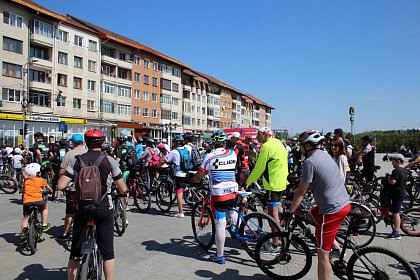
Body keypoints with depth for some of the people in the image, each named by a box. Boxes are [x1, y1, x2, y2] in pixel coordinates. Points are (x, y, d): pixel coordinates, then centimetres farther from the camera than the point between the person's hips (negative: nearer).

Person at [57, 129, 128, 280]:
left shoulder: (76, 160, -2)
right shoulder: (109, 160, -6)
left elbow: (61, 186, -7)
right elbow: (123, 189, -5)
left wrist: (63, 173, 13)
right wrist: (125, 192, 18)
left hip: (82, 210, 2)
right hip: (104, 210, -2)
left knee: (75, 252, 16)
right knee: (107, 251, 10)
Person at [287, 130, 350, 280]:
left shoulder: (310, 162, -16)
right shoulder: (325, 155, 12)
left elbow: (301, 191, -14)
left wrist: (289, 212, -5)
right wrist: (297, 191, 30)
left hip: (332, 210, -9)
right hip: (345, 203, 9)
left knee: (322, 254, 1)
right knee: (313, 213, 33)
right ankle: (336, 246, 29)